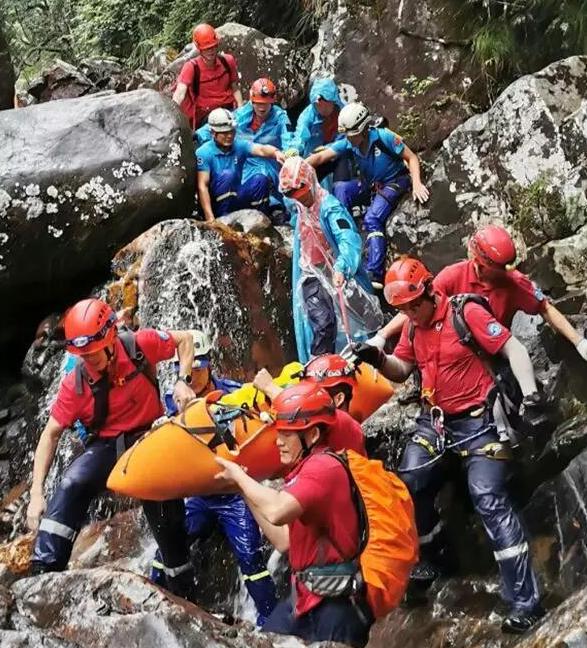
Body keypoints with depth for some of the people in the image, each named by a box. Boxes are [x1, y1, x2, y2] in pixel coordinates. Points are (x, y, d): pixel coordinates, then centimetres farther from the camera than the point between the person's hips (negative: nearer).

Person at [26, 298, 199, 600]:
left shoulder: (140, 345, -19)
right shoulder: (74, 384, -16)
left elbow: (185, 339, -1)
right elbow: (51, 434, -11)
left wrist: (182, 381, -17)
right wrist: (36, 493, -18)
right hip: (107, 446, 0)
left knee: (168, 518, 2)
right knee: (71, 484, -30)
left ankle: (184, 595, 23)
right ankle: (43, 571, -32)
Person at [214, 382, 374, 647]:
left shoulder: (325, 467, -15)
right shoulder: (309, 469, 15)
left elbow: (277, 511, -32)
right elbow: (283, 541, 16)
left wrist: (239, 475, -14)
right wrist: (245, 488, 14)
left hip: (335, 607, -10)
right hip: (307, 599, 10)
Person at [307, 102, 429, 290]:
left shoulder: (383, 137, -20)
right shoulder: (347, 144, -8)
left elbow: (411, 158, -12)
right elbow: (320, 157, -16)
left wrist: (416, 184, -25)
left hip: (394, 183, -6)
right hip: (369, 185, 6)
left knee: (372, 220, -30)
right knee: (340, 188, -22)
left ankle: (375, 275, -36)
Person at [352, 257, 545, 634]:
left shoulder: (467, 313, -16)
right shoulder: (413, 327, 4)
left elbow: (514, 349, -14)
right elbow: (401, 370, 13)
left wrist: (530, 393, -28)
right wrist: (377, 359, -8)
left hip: (477, 421, -7)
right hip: (434, 421, 7)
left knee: (490, 501, -15)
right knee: (408, 487, -3)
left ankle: (526, 603, -15)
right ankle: (429, 556, 24)